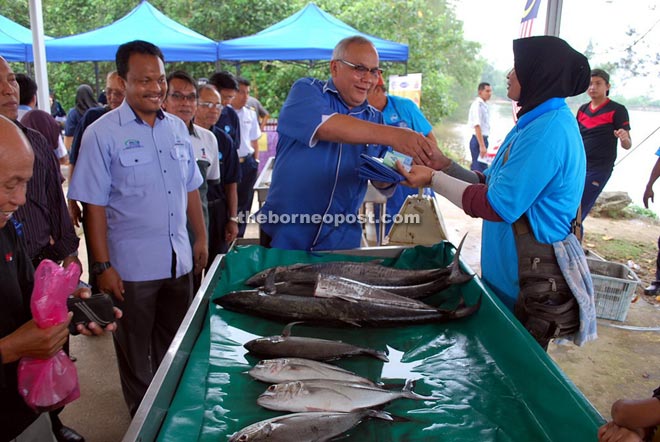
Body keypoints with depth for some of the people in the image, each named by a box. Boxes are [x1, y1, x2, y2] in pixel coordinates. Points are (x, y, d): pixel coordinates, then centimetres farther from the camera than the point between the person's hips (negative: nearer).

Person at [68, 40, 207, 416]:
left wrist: (201, 237, 11)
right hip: (132, 267, -5)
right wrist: (103, 266, -13)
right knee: (136, 354, 13)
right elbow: (95, 205, -11)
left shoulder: (177, 127, 5)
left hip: (179, 259, 5)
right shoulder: (102, 134, -11)